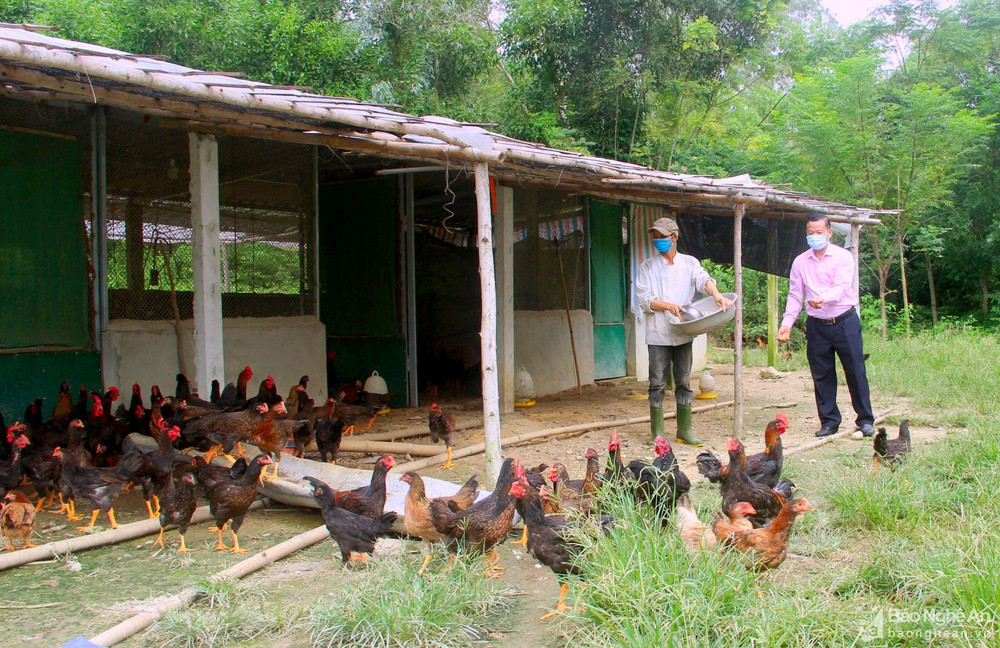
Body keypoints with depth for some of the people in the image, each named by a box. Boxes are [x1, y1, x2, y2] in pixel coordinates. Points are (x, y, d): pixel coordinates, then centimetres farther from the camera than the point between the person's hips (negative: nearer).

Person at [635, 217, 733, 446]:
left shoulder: (689, 263, 7)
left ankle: (684, 430, 16)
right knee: (657, 383, 0)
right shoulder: (648, 267, 5)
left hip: (683, 333, 2)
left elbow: (703, 279, -12)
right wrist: (668, 306, -19)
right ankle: (657, 432, 8)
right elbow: (643, 299, -3)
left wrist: (717, 295, -33)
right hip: (658, 333, -2)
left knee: (684, 382, 8)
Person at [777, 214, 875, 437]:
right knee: (822, 376, 5)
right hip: (817, 325, 3)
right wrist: (786, 324, -4)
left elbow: (841, 287, -17)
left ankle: (865, 420, 14)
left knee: (856, 372, 1)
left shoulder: (843, 257, -4)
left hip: (845, 321, -2)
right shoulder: (800, 262, 5)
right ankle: (829, 421, 17)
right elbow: (795, 295, 7)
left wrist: (823, 299, -37)